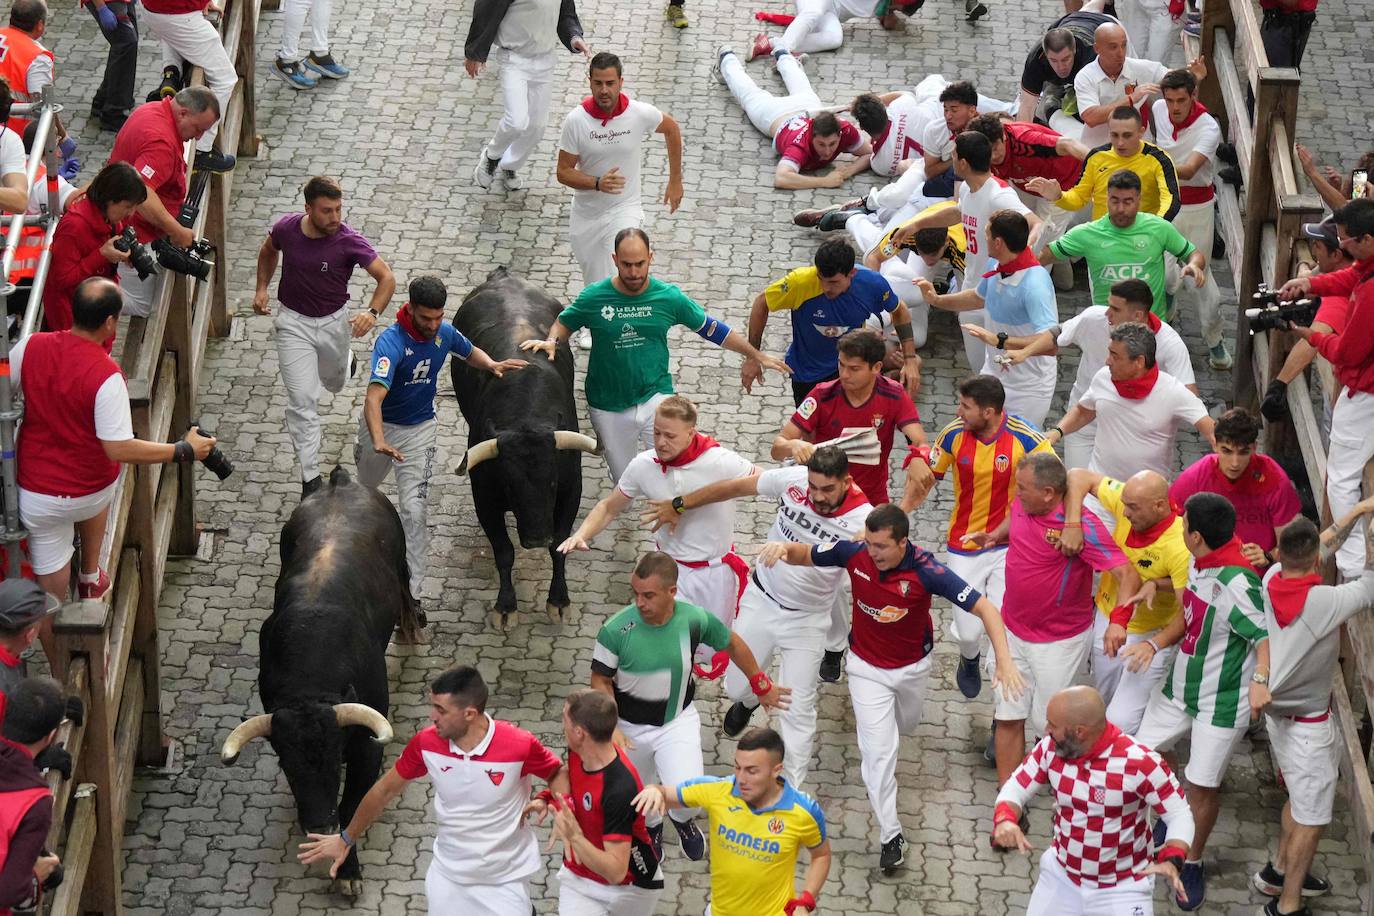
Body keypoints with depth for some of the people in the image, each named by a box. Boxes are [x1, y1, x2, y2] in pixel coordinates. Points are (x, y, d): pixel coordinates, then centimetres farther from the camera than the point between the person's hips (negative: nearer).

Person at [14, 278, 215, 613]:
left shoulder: (31, 347, -15)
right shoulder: (106, 376, -27)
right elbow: (119, 449, -28)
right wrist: (185, 450, -21)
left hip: (36, 496, 1)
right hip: (90, 496, -1)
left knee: (51, 585, 12)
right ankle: (91, 577, 45)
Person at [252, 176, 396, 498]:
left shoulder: (349, 241, -24)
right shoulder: (286, 228, -16)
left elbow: (386, 278, -22)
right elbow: (268, 251, 9)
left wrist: (372, 313, -38)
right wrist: (262, 288, 1)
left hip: (334, 321, 0)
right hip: (294, 322, 0)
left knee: (334, 383, 27)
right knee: (302, 399, -8)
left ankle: (344, 361, 66)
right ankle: (310, 477, -3)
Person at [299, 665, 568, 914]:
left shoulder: (520, 746, -23)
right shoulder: (426, 742, -13)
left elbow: (559, 773, -4)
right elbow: (386, 790, 2)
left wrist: (548, 800, -26)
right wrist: (346, 839, 12)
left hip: (504, 880, -3)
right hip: (448, 875, 3)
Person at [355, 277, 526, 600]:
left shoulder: (444, 332, -13)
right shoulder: (391, 342, -32)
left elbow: (471, 353, 13)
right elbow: (375, 396, -44)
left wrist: (492, 364, -11)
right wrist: (378, 442, -59)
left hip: (420, 429, 2)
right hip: (381, 425, -2)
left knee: (413, 509, -10)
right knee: (366, 483, 27)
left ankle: (411, 594, -7)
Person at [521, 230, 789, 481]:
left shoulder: (669, 297, -7)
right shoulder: (594, 298, -9)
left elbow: (710, 327, 4)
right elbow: (564, 323, 10)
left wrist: (757, 356, 9)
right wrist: (551, 342, -14)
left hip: (655, 398, 0)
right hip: (609, 406, 0)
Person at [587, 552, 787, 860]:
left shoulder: (695, 619, -20)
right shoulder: (616, 630, -25)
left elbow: (732, 644, 1)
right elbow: (601, 681, -11)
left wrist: (760, 684, 13)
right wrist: (611, 728, -23)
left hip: (678, 721, 0)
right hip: (630, 727, 0)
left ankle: (683, 821, 24)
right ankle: (651, 826, 57)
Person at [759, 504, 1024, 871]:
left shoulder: (925, 571, -32)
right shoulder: (855, 553, -25)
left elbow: (985, 609, -32)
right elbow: (805, 555, -8)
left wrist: (1004, 660, -44)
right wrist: (783, 547, -33)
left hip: (913, 667, 0)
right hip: (867, 668, 0)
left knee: (904, 726, 28)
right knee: (878, 749, -8)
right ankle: (890, 835, 4)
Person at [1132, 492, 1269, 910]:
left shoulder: (1237, 585, -31)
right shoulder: (1199, 564, -4)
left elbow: (1268, 637, -33)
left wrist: (1261, 678, -50)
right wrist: (1155, 643, -6)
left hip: (1221, 702, -8)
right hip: (1180, 686, 8)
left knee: (1202, 784, 5)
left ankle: (1193, 863, 27)